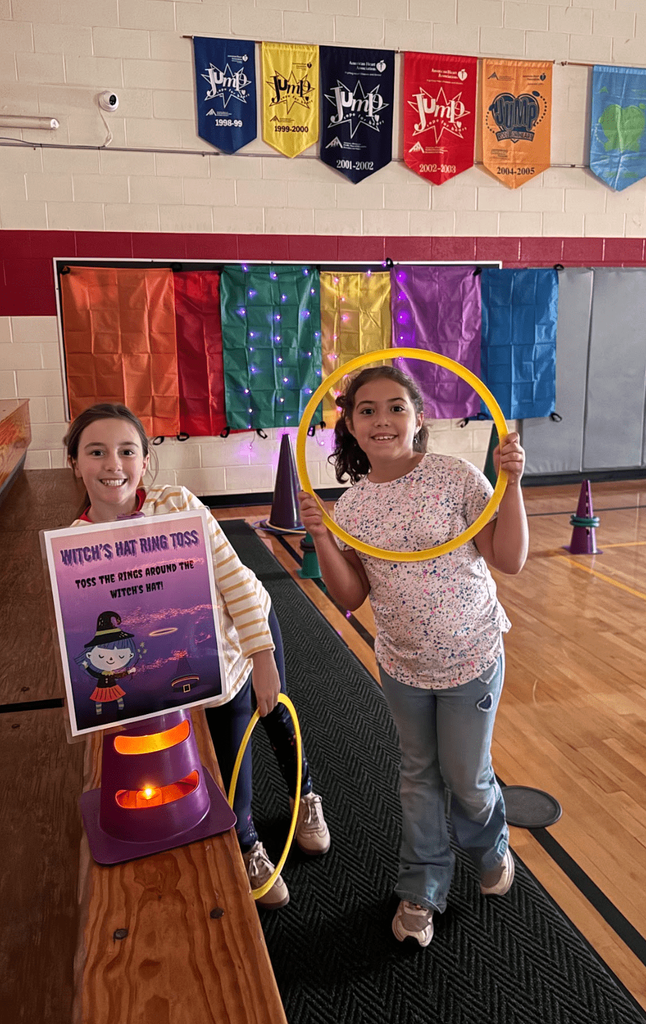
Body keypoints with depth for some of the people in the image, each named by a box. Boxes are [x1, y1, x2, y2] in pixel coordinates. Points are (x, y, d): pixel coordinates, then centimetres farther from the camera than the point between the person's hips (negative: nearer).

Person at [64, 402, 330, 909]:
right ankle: (247, 848, 41)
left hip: (252, 625, 1)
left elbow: (234, 577, -17)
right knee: (229, 756, 6)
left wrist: (263, 658, -16)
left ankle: (305, 797, 56)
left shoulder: (177, 502, -21)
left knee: (278, 715, 22)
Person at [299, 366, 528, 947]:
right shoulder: (351, 506, -5)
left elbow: (510, 560, -16)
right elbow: (352, 597, -3)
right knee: (419, 777, 19)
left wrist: (511, 483, -26)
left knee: (467, 779, 12)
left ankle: (491, 850, 48)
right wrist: (321, 539, -16)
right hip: (402, 666, 3)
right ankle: (422, 889, 41)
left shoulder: (456, 478, -17)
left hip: (471, 659, -3)